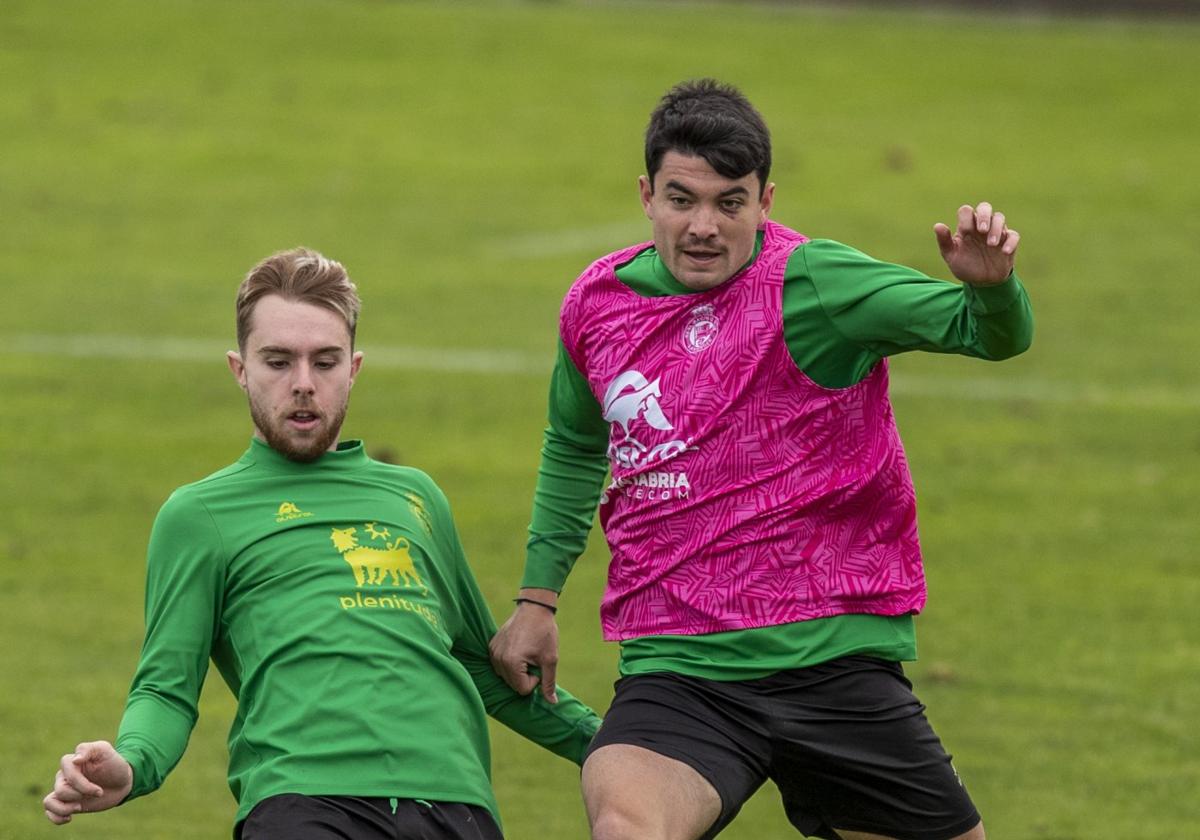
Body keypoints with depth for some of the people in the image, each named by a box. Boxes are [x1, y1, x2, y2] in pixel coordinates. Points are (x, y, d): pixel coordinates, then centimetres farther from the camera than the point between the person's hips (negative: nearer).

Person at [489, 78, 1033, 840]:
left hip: (834, 660, -1)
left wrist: (991, 286, -36)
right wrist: (539, 596, 25)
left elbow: (996, 335, -14)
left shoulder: (809, 284, -8)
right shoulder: (597, 304, 7)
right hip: (676, 672, 1)